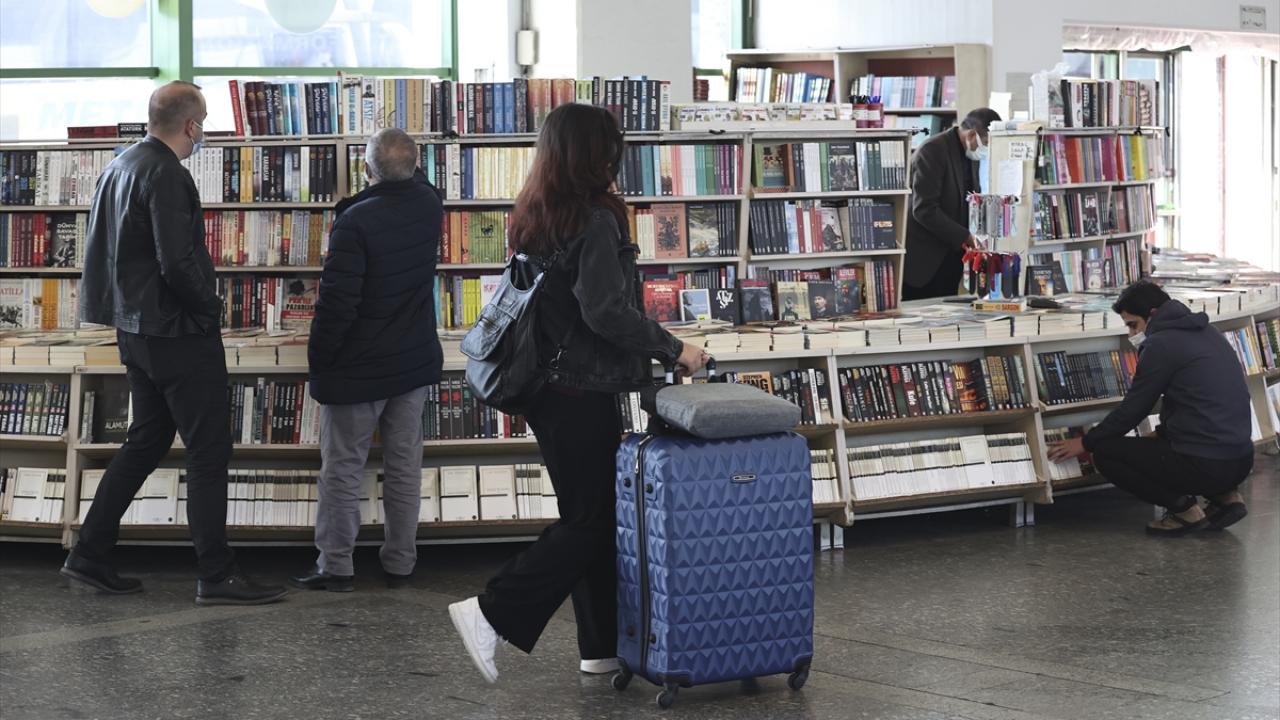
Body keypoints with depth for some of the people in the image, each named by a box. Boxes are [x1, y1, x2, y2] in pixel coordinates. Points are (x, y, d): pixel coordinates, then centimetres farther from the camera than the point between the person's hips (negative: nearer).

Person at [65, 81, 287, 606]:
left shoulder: (119, 168, 10)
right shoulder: (166, 175, -19)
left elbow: (100, 248, 18)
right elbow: (177, 263, -25)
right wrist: (210, 305, -9)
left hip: (135, 329, 10)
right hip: (178, 332, -9)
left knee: (147, 441, 18)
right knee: (209, 450, -3)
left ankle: (90, 556, 19)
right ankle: (217, 576, 0)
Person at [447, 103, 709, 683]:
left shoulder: (530, 217, 10)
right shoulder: (595, 221, -16)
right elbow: (605, 310, -22)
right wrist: (672, 349, -12)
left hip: (545, 389, 9)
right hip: (583, 392, -9)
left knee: (587, 514, 14)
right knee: (591, 520, 0)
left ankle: (601, 647, 18)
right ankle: (492, 614, -6)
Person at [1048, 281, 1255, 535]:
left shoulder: (1161, 344, -10)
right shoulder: (1207, 333, 16)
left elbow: (1131, 410, -4)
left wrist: (1085, 443, 9)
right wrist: (1162, 433, 31)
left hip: (1205, 465, -9)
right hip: (1242, 460, 9)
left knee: (1105, 453, 3)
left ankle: (1183, 508, -2)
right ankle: (1225, 496, 14)